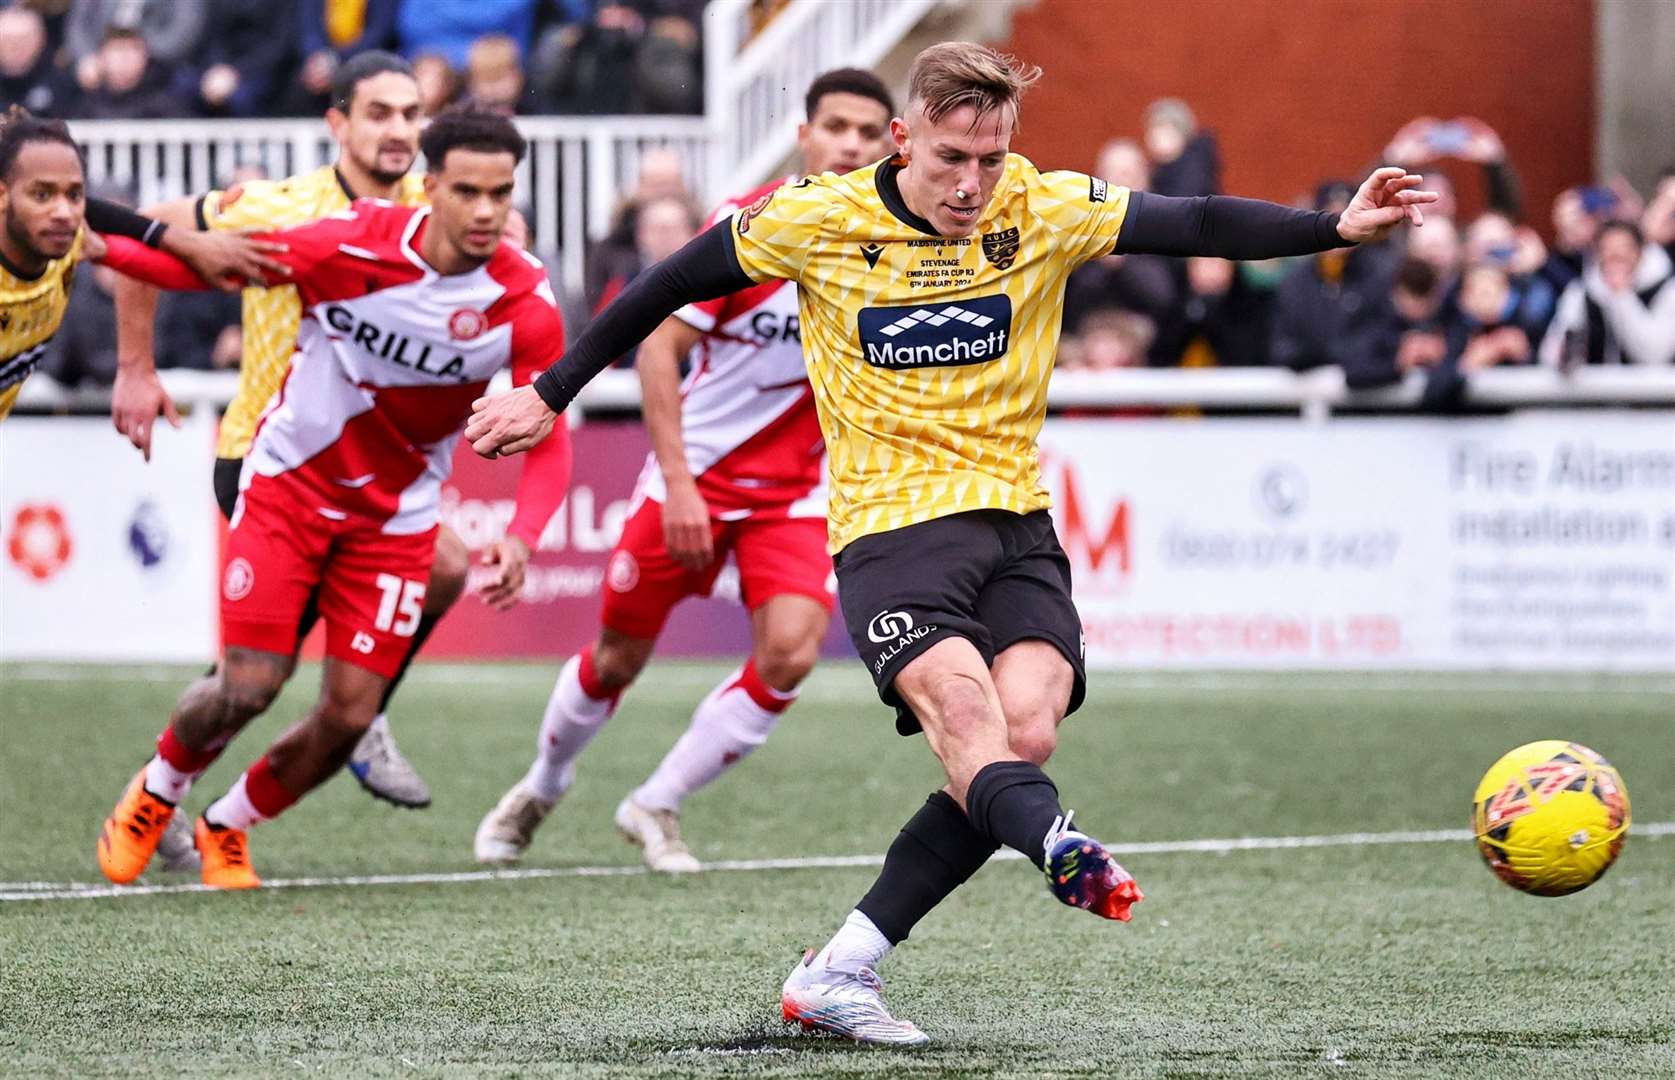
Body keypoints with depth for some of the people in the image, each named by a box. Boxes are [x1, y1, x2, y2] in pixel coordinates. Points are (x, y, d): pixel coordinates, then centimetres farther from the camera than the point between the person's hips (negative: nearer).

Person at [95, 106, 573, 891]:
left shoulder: (525, 306, -18)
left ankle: (227, 829, 25)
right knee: (247, 688, -8)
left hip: (396, 516, 2)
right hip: (291, 480, -2)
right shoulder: (350, 245, -22)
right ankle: (154, 793, 25)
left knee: (348, 715, -3)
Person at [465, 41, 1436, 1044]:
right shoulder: (820, 219, -4)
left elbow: (1198, 225, -10)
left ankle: (840, 970, -13)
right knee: (963, 709, -29)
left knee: (1027, 728, -19)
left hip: (1017, 520, 3)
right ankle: (1063, 852, -59)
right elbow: (671, 285, 7)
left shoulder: (1043, 209, -1)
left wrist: (1336, 227, -25)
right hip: (889, 522, -3)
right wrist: (550, 394, 10)